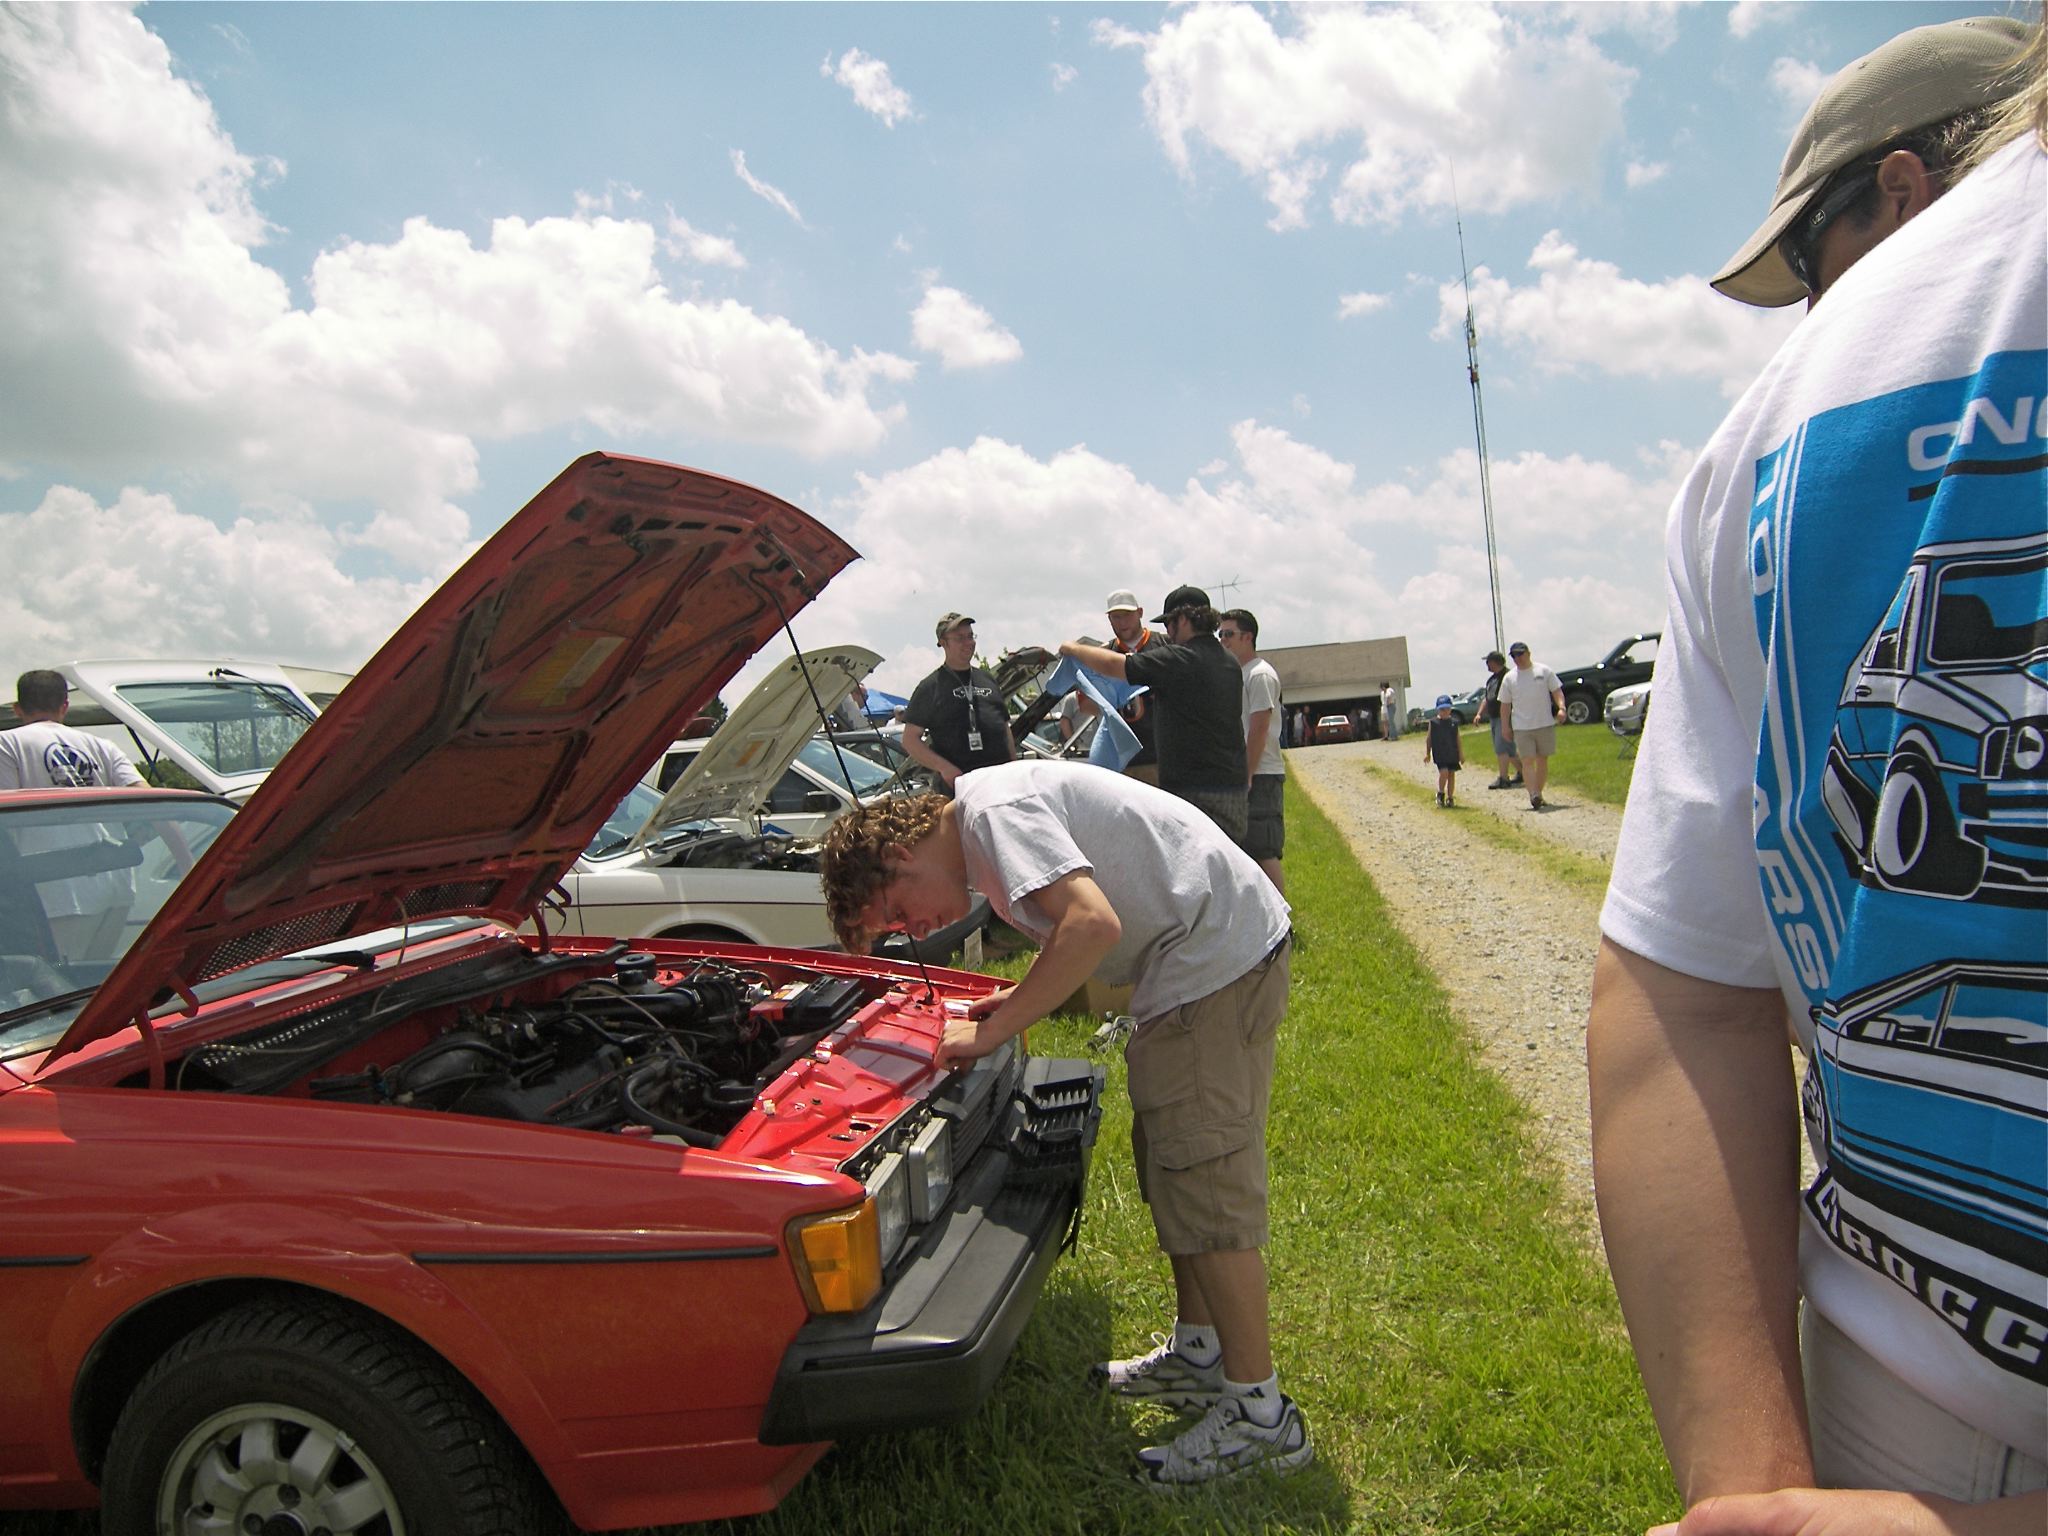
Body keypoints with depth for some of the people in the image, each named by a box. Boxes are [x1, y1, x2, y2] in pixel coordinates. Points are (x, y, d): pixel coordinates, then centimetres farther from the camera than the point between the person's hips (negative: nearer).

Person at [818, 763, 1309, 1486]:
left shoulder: (993, 808, -17)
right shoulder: (983, 818, 13)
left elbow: (1094, 924, -29)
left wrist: (993, 1031, -22)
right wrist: (1020, 999, 7)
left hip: (1218, 955, -11)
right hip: (1217, 955, 11)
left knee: (1202, 1180, -5)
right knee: (1169, 1163, 19)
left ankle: (1259, 1413, 8)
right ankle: (1200, 1352, 34)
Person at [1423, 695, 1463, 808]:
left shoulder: (1454, 722, 5)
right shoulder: (1433, 722, -1)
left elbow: (1458, 740, 9)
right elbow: (1429, 739, 3)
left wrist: (1461, 754, 8)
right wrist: (1427, 753, -2)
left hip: (1453, 753, 3)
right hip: (1439, 753, -3)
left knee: (1451, 773, 5)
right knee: (1444, 772, -16)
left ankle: (1450, 798, 15)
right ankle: (1440, 794, 7)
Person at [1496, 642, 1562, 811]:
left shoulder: (1544, 671, 4)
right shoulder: (1509, 678, 6)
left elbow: (1557, 691, 3)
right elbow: (1505, 704, 9)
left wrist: (1561, 707, -14)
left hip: (1545, 724, 0)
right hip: (1522, 727, 0)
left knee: (1543, 760, 6)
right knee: (1528, 761, -11)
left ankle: (1538, 793, 16)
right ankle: (1534, 795, -19)